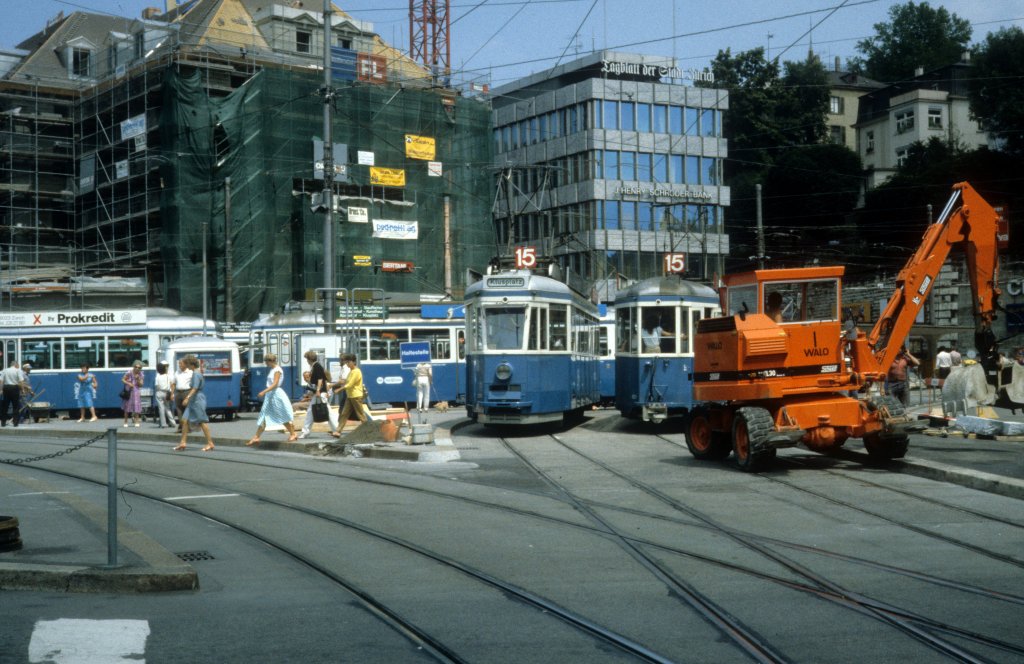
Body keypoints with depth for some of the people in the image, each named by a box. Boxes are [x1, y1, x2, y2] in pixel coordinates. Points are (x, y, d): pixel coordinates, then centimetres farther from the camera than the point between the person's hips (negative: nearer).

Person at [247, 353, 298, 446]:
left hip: (276, 394, -9)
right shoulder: (272, 370, 14)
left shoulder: (277, 370, -13)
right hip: (270, 395, 9)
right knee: (264, 417, 5)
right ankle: (256, 437, 4)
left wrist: (264, 392, -26)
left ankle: (293, 434, 13)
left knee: (283, 417, 0)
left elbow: (275, 384, -21)